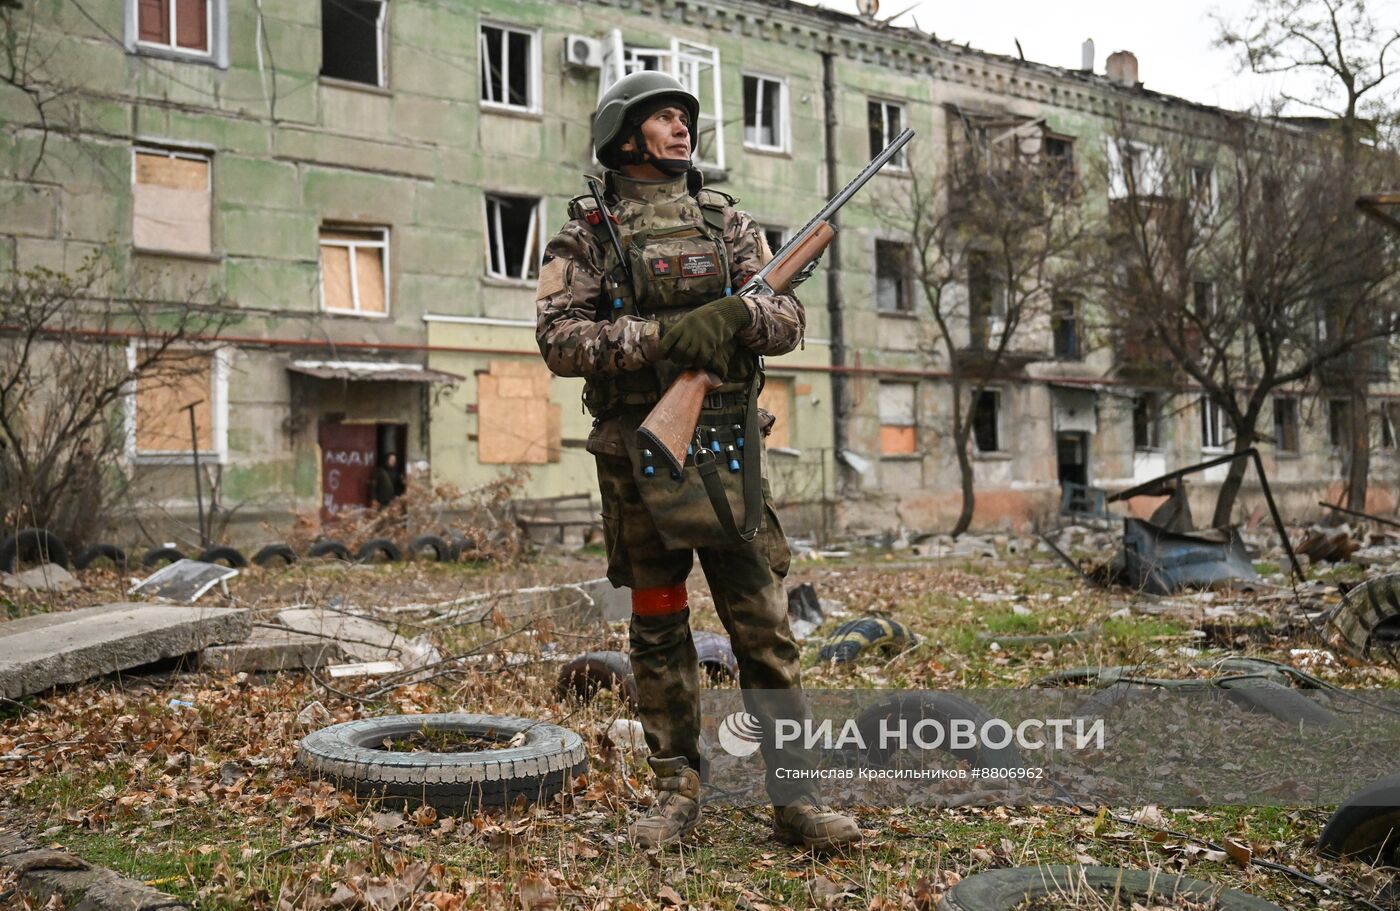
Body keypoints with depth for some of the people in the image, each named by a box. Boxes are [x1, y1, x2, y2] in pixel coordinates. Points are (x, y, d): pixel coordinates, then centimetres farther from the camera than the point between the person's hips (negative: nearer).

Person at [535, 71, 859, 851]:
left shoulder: (727, 220, 11)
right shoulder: (586, 234, 3)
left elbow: (790, 319, 6)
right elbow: (560, 339, -9)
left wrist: (741, 315, -17)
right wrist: (662, 333, -20)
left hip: (726, 445, 2)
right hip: (635, 455, -1)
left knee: (764, 624, 0)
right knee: (658, 629, 8)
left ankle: (796, 794, 8)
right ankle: (678, 790, 20)